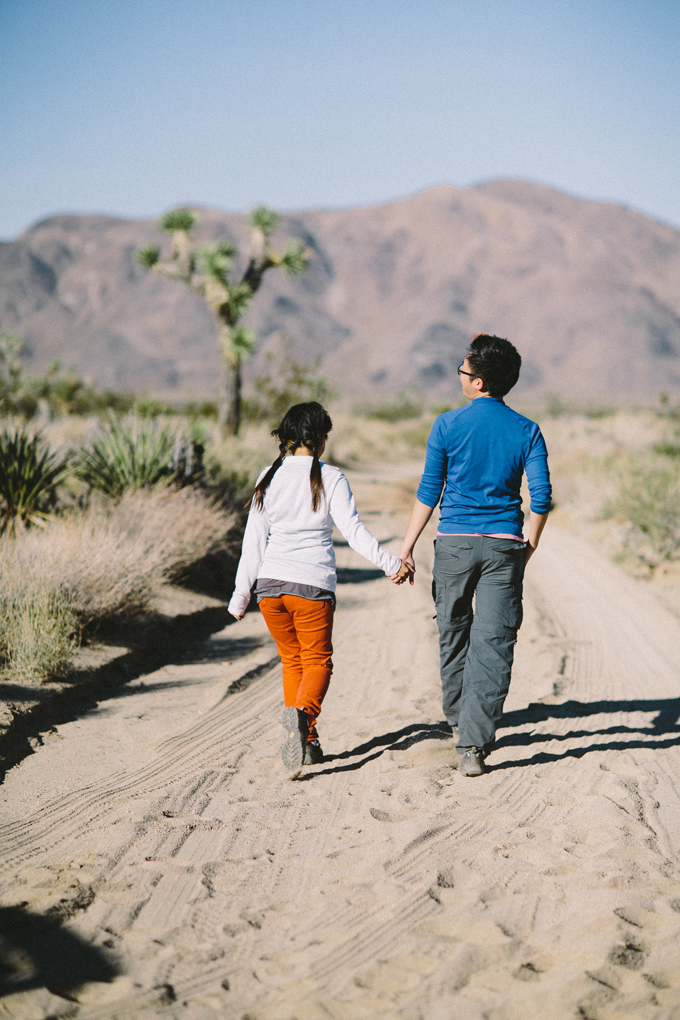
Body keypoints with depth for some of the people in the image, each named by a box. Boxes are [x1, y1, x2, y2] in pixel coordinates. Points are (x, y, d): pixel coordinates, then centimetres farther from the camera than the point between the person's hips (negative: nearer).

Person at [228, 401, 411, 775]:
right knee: (317, 661, 7)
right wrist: (391, 563, -11)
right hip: (313, 586, -3)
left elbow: (254, 541, 6)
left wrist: (240, 596, 9)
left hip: (270, 584, 3)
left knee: (292, 661, 17)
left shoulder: (269, 478, 6)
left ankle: (306, 740, 15)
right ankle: (302, 712, -24)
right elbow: (353, 531, -12)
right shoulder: (331, 478, -3)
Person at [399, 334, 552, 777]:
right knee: (494, 643, -1)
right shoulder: (527, 431, 1)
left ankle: (459, 721, 32)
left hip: (455, 542, 0)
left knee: (454, 633, 17)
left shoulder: (448, 425, -4)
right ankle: (474, 744, -7)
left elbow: (429, 491, -2)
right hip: (505, 545, 0)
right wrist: (528, 548, 11)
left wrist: (408, 544, 6)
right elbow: (542, 496, -3)